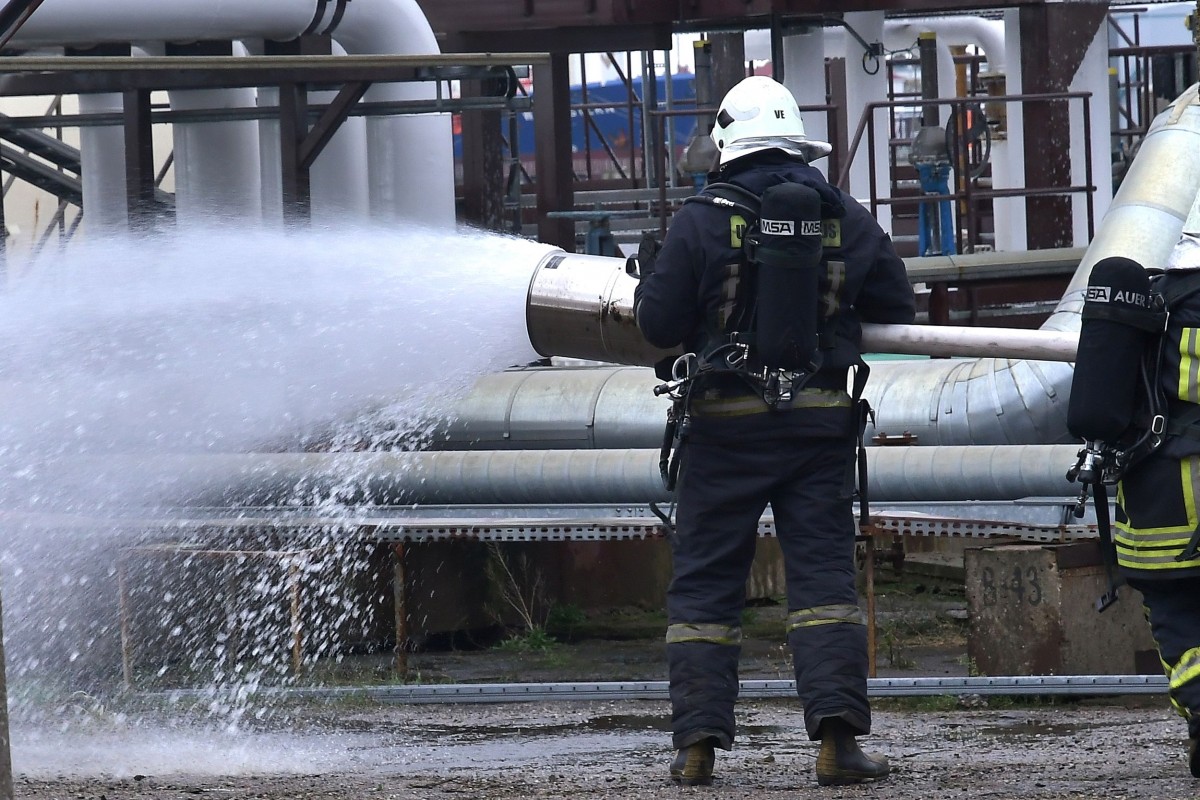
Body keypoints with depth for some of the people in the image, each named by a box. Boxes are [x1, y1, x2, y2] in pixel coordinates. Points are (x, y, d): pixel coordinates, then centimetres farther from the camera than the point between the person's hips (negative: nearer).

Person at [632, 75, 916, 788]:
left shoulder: (703, 222, -7)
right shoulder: (847, 219, 2)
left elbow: (660, 325, -6)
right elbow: (896, 311, 9)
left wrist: (649, 284, 16)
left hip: (727, 425, -2)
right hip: (821, 420, 2)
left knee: (704, 581, 6)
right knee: (823, 570, 3)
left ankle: (698, 742, 2)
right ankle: (837, 733, -10)